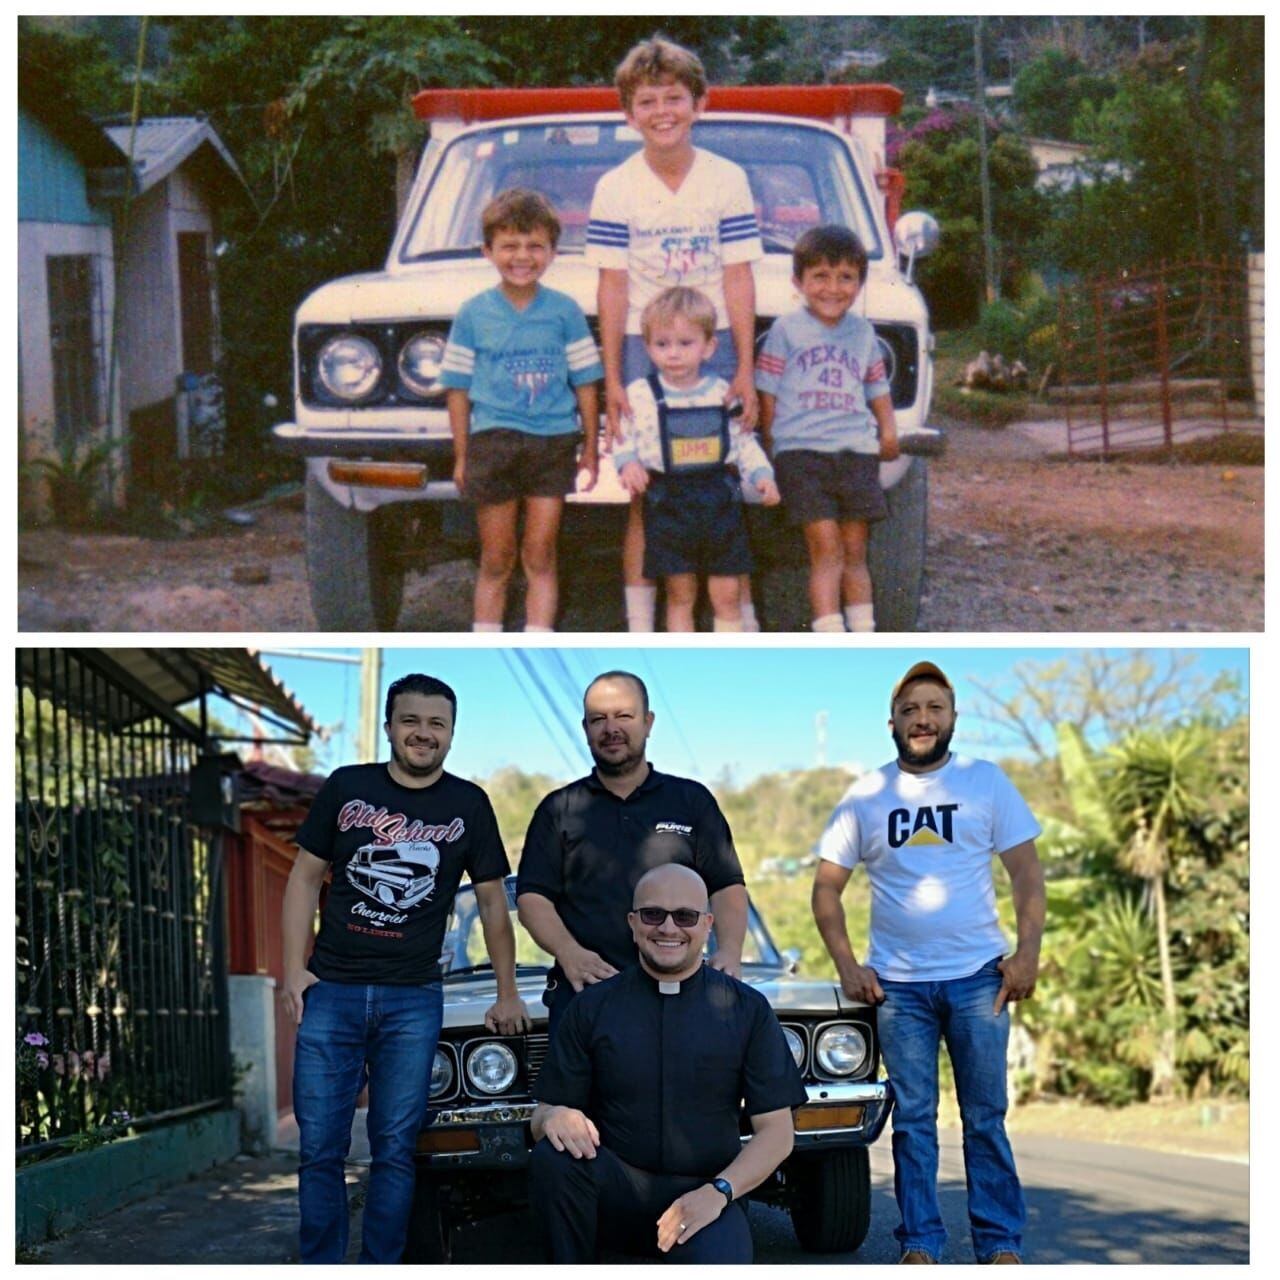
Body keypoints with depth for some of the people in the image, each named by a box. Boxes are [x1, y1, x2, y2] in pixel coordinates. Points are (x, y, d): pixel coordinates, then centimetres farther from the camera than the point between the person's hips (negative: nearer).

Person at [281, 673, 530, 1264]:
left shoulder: (468, 805, 4)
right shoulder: (346, 787, 3)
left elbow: (492, 902, 11)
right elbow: (305, 878, 7)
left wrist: (507, 994, 11)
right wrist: (294, 969, -1)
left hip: (413, 1000, 0)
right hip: (331, 993, 0)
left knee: (395, 1149, 2)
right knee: (319, 1146, 1)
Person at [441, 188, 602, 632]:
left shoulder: (565, 312, 2)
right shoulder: (473, 314, 3)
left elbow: (585, 384, 6)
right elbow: (458, 389, 6)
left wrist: (590, 450, 5)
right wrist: (462, 456, 3)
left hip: (553, 445, 0)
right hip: (493, 441, 0)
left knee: (540, 558, 2)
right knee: (496, 561, 7)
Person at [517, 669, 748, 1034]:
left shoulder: (693, 801, 14)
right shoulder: (559, 810, 13)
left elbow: (727, 886, 10)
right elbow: (532, 896, 5)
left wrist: (729, 951, -10)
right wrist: (568, 953, -14)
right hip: (583, 990, 0)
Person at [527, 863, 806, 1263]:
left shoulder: (747, 1009, 5)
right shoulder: (592, 1007, 7)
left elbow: (777, 1130, 2)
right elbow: (541, 1115, 6)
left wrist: (718, 1192, -15)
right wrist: (554, 1118, -20)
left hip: (702, 1196, -1)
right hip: (617, 1191, 1)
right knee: (552, 1155, -31)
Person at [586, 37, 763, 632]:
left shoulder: (728, 181, 2)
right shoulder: (615, 188, 1)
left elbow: (738, 279, 1)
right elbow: (613, 287, 0)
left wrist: (745, 371, -3)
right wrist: (612, 380, -4)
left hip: (716, 347, 0)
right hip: (641, 352, 0)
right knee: (645, 499, 0)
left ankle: (742, 624, 11)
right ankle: (640, 634, 4)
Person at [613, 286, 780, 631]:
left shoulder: (724, 393, 3)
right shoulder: (640, 395, -1)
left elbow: (745, 442, 10)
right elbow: (624, 438, 3)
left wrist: (762, 475, -3)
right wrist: (628, 464, -17)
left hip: (720, 499, 1)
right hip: (668, 503, -1)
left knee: (727, 593, 4)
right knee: (680, 593, 5)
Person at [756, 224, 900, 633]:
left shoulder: (862, 333, 14)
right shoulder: (787, 330, 2)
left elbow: (877, 388, 21)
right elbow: (768, 393, 3)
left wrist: (888, 431, 5)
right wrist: (774, 444, -4)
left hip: (856, 454, 4)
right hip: (802, 453, -4)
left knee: (854, 552, 6)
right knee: (826, 546, -11)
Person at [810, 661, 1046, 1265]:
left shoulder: (986, 781, 4)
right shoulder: (865, 795, 5)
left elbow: (1027, 871, 4)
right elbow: (826, 886, 8)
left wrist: (1027, 953, -7)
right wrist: (847, 966, -2)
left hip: (977, 976, -1)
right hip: (898, 983, 1)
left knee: (986, 1118, 2)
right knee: (913, 1119, 3)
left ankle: (999, 1245, 6)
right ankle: (919, 1247, 9)